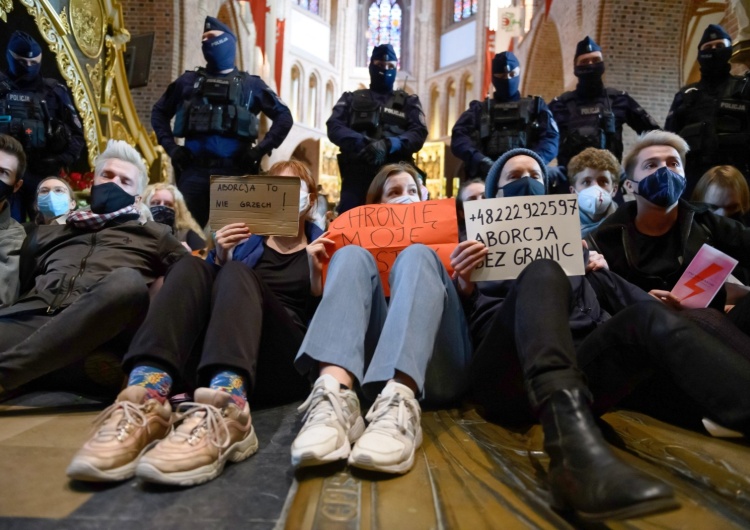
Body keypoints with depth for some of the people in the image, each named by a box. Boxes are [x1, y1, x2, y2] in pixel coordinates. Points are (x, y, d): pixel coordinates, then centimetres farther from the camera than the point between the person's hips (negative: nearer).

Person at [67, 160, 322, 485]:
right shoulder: (245, 239, 24)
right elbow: (202, 289, 16)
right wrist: (221, 258, -1)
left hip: (286, 365, -2)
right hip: (213, 358, 3)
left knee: (237, 273, -25)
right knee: (191, 267, -18)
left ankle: (224, 412, -54)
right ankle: (146, 404, -42)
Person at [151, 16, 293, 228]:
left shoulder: (250, 84, 12)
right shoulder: (189, 81, 17)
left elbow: (284, 116, 10)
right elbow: (159, 112, 24)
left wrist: (261, 149, -1)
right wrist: (170, 146, 8)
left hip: (233, 172, -2)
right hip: (193, 170, 2)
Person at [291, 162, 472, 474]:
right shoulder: (364, 244, 29)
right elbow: (329, 307, 19)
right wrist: (317, 275, 3)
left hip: (437, 369, 0)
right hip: (371, 368, 1)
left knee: (416, 256, -20)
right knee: (351, 255, -15)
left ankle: (398, 404, -46)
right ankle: (333, 397, -42)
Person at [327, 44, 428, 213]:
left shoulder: (408, 101, 21)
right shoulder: (352, 98, 22)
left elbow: (419, 133, 4)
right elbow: (334, 127, 6)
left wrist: (388, 145, -16)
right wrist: (361, 143, -15)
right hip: (357, 174, 0)